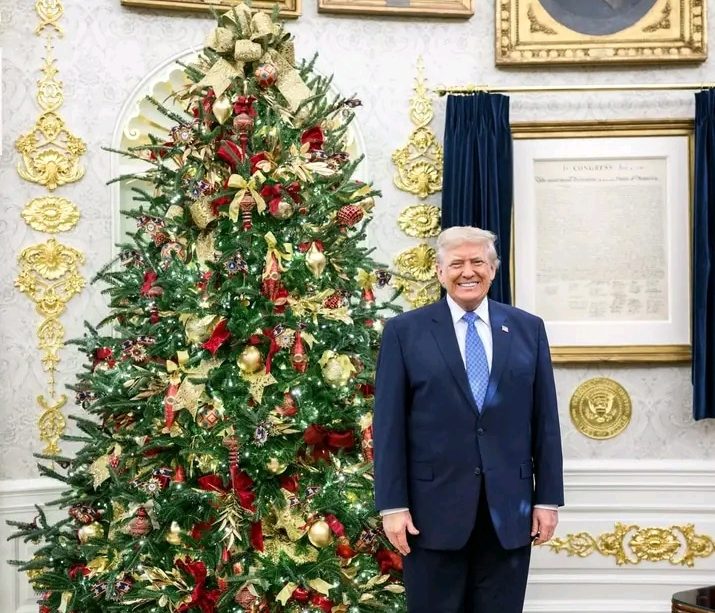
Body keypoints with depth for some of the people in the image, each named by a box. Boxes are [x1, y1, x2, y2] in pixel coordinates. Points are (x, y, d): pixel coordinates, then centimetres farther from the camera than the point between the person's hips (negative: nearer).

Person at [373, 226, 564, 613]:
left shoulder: (528, 329, 8)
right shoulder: (404, 331, 1)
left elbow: (545, 421, 7)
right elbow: (389, 425, -2)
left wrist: (548, 498, 3)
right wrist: (393, 505, -7)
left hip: (509, 508, 2)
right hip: (434, 508, -2)